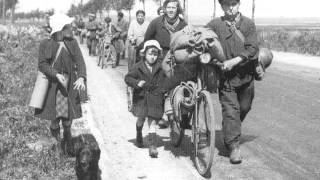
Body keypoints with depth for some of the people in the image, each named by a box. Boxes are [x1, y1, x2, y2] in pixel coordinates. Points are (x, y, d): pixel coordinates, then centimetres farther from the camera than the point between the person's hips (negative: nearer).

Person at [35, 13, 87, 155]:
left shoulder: (72, 43, 0)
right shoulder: (46, 44, -6)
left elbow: (79, 61, -7)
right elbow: (42, 64, -9)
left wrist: (81, 77, -23)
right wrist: (57, 75, -23)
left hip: (70, 83, 2)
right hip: (52, 83, -2)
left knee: (68, 113, 4)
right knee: (55, 113, -2)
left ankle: (67, 143, 25)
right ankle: (54, 129, 32)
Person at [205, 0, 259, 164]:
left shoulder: (248, 24, -1)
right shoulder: (215, 24, -2)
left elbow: (252, 49, -10)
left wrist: (234, 61, -23)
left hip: (245, 74, 3)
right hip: (226, 75, -2)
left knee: (244, 107, 17)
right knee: (230, 109, -8)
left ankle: (230, 132, 43)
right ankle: (234, 146, 0)